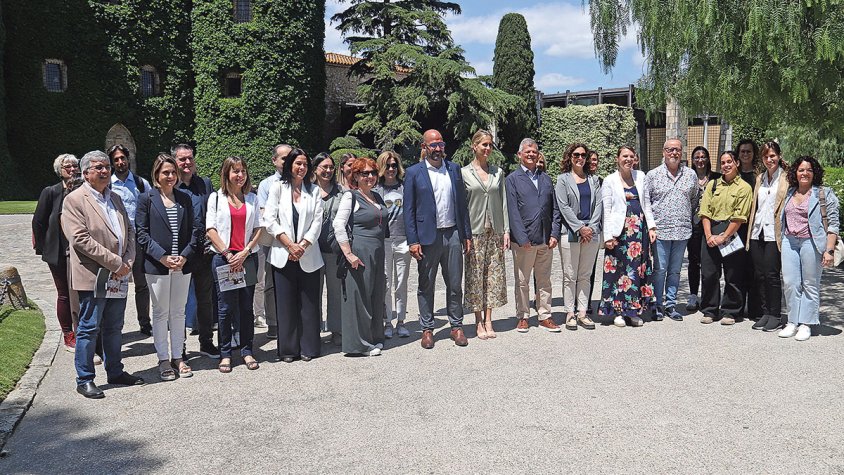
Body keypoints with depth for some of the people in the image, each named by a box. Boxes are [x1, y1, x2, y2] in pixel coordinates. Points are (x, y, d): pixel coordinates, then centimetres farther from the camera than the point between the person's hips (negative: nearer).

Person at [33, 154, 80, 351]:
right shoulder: (50, 192, -4)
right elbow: (38, 222, 0)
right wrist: (42, 248, -1)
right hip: (59, 253, -2)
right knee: (64, 294, 7)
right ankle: (68, 336, 17)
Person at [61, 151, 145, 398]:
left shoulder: (115, 198, 15)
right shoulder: (74, 200, -8)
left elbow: (129, 231, 14)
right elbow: (81, 239, -17)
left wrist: (128, 262, -3)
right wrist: (115, 263, -18)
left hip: (119, 276, 7)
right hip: (93, 276, -7)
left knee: (114, 328, 16)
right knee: (89, 329, 1)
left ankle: (115, 372, 27)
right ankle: (84, 380, 11)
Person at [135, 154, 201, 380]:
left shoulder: (185, 198, 10)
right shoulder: (146, 198, -1)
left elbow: (194, 229, 8)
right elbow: (142, 233, -5)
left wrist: (185, 255, -7)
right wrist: (162, 257, -14)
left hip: (183, 264, 3)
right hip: (157, 264, -3)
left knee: (178, 312, 10)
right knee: (160, 312, 5)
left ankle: (177, 357, 19)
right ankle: (163, 359, 14)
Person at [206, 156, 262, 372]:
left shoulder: (252, 198, 11)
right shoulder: (216, 198, 4)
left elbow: (258, 229, 6)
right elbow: (211, 229, -2)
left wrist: (244, 253, -7)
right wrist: (228, 254, -10)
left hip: (248, 258, 2)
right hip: (223, 258, -2)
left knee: (246, 307, 6)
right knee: (225, 308, 1)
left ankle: (247, 351, 15)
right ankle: (225, 354, 10)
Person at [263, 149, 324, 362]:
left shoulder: (314, 190, 9)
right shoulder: (278, 188, 4)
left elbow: (317, 222, 3)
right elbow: (269, 220, -3)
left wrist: (302, 246, -10)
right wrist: (290, 245, -10)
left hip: (308, 255, 1)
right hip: (283, 255, -1)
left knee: (309, 302, 3)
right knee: (286, 303, 2)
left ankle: (308, 348, 13)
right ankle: (288, 349, 11)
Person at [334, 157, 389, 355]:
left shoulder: (377, 197, 15)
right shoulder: (351, 197, -7)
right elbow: (338, 225, -16)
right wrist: (348, 254, -20)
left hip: (378, 255, 7)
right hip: (360, 254, -7)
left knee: (377, 296, 12)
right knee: (359, 296, -2)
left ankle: (375, 338, 25)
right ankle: (360, 343, 7)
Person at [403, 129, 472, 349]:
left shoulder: (454, 168, 9)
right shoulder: (414, 172, -1)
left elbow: (462, 204, 11)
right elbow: (408, 210, -3)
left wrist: (467, 235, 7)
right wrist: (413, 241, -10)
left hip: (452, 234, 3)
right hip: (427, 237, -3)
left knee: (455, 285, 8)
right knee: (426, 285, 6)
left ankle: (456, 326, 19)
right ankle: (427, 329, 17)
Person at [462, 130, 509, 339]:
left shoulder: (498, 172, 10)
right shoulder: (464, 173, 0)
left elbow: (503, 202, 9)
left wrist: (506, 230, 2)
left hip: (495, 231, 3)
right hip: (475, 231, -3)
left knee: (494, 275, 4)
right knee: (475, 276, 0)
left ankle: (488, 321, 13)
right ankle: (479, 323, 9)